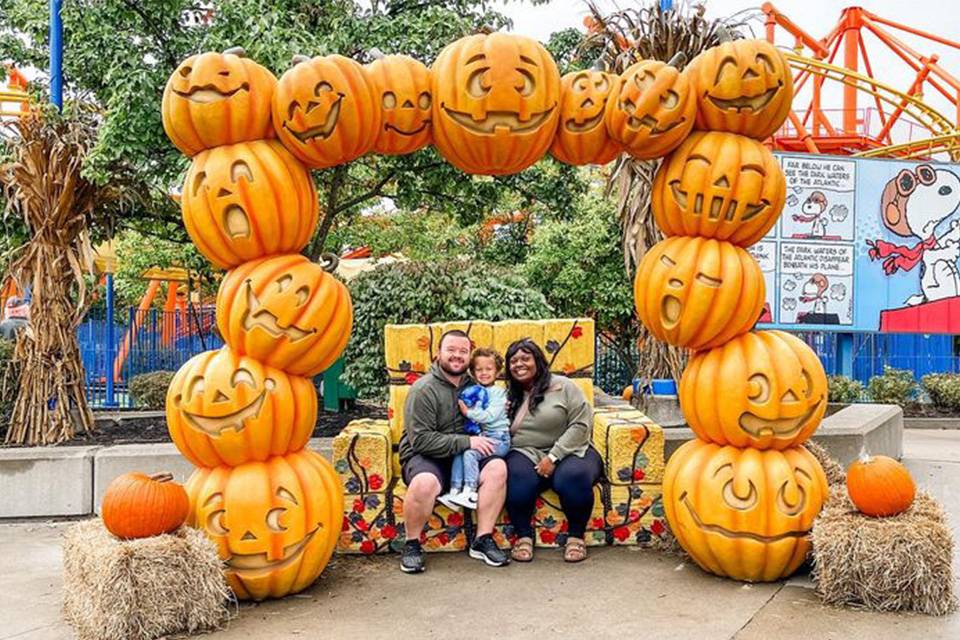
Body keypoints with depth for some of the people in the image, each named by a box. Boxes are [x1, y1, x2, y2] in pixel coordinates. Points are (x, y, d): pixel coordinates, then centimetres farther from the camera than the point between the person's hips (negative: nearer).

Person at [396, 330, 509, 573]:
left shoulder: (472, 384, 10)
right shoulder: (424, 389, -11)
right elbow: (421, 440, -18)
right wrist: (466, 442, -19)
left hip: (462, 457, 6)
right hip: (423, 456, -6)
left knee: (497, 467, -20)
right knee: (425, 483, -37)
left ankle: (483, 540, -11)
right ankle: (412, 544, -12)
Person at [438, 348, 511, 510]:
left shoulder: (498, 393, -4)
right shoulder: (473, 391, 16)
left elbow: (490, 416, -16)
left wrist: (468, 412, -15)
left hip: (497, 439, -6)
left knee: (470, 453, -24)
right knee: (458, 453, -15)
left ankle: (470, 493, -21)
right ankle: (455, 491, -17)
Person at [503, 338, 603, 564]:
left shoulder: (562, 386, 3)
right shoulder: (510, 397, 17)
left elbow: (582, 424, -7)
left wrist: (553, 457, -14)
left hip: (570, 451, -2)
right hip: (526, 455, 2)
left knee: (573, 477, -35)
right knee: (517, 477, -33)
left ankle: (576, 536, -11)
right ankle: (523, 535, -13)